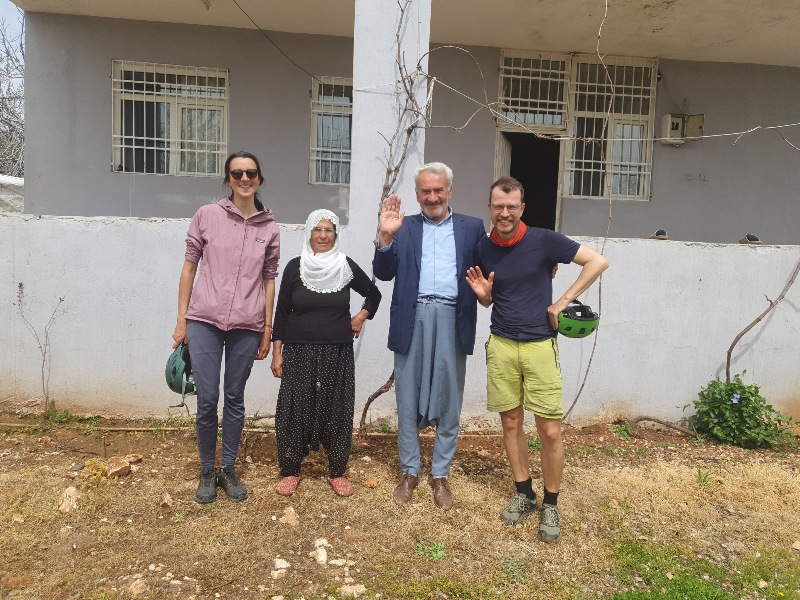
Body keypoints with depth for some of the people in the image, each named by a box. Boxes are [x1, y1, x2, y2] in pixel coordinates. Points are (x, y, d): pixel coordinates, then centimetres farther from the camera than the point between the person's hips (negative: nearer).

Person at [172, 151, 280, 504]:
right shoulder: (207, 216, 2)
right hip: (205, 321, -1)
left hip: (246, 326, 1)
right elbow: (189, 267, 5)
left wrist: (267, 329, 8)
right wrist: (181, 320, 2)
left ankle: (228, 469, 27)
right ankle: (207, 471, 23)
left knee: (235, 399, 10)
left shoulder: (269, 229, 5)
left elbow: (269, 280, 9)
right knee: (207, 400, 2)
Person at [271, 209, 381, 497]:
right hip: (299, 351, 0)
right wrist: (277, 352, -2)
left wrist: (361, 316, 0)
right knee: (294, 409, 3)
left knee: (337, 409, 6)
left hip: (338, 352, 1)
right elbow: (282, 311, 1)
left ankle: (337, 471, 20)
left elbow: (374, 294, 15)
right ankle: (290, 470, 19)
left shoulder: (346, 266, 0)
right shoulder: (295, 266, -1)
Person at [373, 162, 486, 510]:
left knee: (449, 401, 9)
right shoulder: (404, 227, 10)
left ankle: (441, 474, 25)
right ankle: (409, 472, 26)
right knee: (408, 400, 9)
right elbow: (384, 273, 0)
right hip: (413, 320, 1)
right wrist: (385, 236, -15)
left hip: (453, 321, 0)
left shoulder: (472, 228, 10)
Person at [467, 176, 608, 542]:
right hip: (501, 346, 3)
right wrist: (482, 294, -7)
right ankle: (524, 494, 28)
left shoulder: (542, 240, -7)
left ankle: (550, 505, 18)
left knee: (550, 431, -1)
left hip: (539, 345, -3)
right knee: (510, 423, 11)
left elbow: (598, 262, -5)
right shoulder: (483, 249, 4)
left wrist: (564, 301, -8)